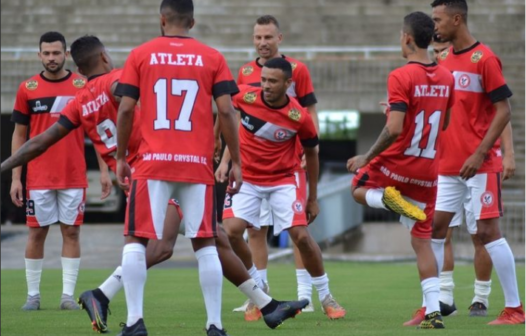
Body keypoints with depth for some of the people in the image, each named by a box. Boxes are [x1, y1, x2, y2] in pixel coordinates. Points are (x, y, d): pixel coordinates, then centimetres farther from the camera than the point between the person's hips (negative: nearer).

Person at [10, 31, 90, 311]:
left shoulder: (83, 86, 2)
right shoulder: (28, 89, 3)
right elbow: (19, 135, 7)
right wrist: (15, 177, 2)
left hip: (74, 175, 0)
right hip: (38, 177, 0)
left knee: (71, 232, 1)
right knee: (36, 232, 3)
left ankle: (68, 294, 4)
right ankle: (33, 294, 10)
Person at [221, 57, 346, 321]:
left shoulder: (300, 117, -16)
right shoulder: (245, 97, -15)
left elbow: (311, 153, 0)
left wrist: (313, 198, 5)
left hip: (283, 179, -1)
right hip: (246, 178, 1)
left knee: (301, 236, -12)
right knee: (230, 231, -17)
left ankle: (326, 297, 8)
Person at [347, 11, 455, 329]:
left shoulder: (401, 77, -17)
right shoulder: (446, 78, 3)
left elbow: (394, 129, -23)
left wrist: (367, 158, -11)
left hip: (397, 164, -5)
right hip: (428, 170, 5)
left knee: (358, 188, 26)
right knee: (423, 241, 9)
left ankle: (390, 199, -8)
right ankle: (434, 311, -3)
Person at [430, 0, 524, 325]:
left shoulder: (484, 59, -11)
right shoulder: (443, 60, 12)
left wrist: (479, 153, -18)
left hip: (480, 164, -7)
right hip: (448, 164, 7)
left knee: (488, 231, -7)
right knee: (434, 229, 5)